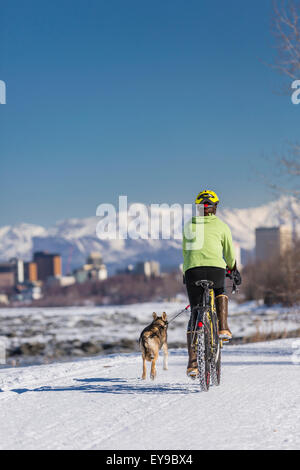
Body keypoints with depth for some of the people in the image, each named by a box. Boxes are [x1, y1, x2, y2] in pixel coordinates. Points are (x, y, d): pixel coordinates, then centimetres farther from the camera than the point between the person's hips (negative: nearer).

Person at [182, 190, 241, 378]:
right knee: (221, 292, 34)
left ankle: (193, 361, -1)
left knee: (195, 314, 8)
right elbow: (230, 254, 16)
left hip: (192, 270, 1)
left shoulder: (189, 225, 17)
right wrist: (235, 271, 34)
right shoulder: (222, 226, 11)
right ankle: (223, 328, 13)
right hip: (215, 269, -1)